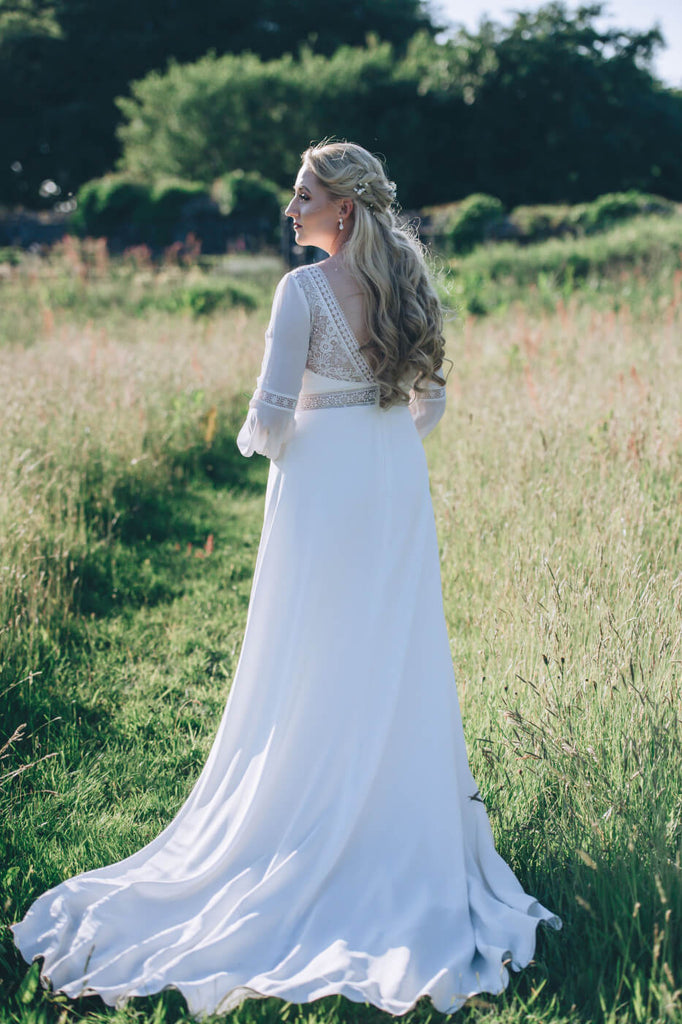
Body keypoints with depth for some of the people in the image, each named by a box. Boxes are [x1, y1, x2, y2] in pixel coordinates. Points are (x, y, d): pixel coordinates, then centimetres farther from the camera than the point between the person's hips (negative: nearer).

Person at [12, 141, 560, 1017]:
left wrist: (253, 441, 5)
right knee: (399, 669, 12)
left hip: (322, 487, -6)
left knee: (314, 674, 5)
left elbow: (272, 414, -16)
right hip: (399, 490, 6)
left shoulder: (305, 289, -13)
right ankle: (407, 841, 21)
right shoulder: (407, 286, 6)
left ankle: (314, 840, 15)